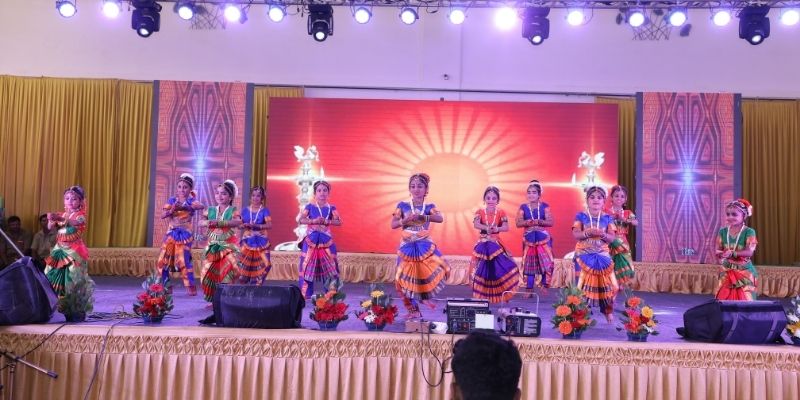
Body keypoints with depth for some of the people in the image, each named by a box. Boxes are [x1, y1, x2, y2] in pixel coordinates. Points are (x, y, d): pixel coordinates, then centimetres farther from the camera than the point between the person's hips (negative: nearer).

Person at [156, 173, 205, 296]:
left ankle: (191, 288, -2)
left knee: (184, 261, -11)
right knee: (163, 261, 4)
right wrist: (171, 210, -21)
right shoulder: (171, 200, 8)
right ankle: (165, 286, 18)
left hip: (185, 234, -4)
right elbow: (163, 215, -1)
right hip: (171, 233, 4)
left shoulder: (191, 201, -2)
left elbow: (202, 206, -24)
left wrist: (184, 206, -33)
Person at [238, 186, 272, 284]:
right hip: (247, 241, 2)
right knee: (244, 264, -6)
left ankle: (256, 283, 4)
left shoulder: (264, 211, 1)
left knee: (264, 264, -11)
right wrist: (244, 225, -10)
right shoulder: (245, 210, 9)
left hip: (260, 242, -1)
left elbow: (269, 225, -10)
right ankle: (243, 283, 10)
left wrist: (256, 226, -22)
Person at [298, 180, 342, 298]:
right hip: (311, 240, -1)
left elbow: (339, 222, -6)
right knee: (307, 266, -2)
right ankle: (306, 293, 7)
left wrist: (326, 221, -20)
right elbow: (301, 220, -6)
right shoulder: (310, 206, 5)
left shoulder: (331, 208, 5)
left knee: (330, 267, 2)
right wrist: (313, 221, -20)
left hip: (326, 240, 1)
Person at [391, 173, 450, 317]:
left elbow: (440, 219, -18)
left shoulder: (430, 206, 2)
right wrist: (406, 220, -20)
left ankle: (424, 296, 11)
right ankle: (413, 309, 17)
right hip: (408, 247, 0)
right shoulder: (403, 205, 2)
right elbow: (393, 225, -3)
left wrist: (422, 217, -30)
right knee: (407, 278, 1)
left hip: (425, 246, 0)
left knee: (438, 270, -14)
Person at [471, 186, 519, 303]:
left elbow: (506, 227, -11)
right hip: (483, 245, 0)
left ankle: (502, 294, 2)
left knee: (499, 269, -10)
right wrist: (487, 228, -36)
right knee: (482, 270, 2)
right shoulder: (480, 212, 1)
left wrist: (497, 229, -33)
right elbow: (476, 224, -17)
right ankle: (482, 296, 13)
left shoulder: (501, 213, 1)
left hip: (496, 244, 0)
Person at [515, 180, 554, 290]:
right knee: (529, 264, 5)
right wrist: (527, 222, -23)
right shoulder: (523, 207, 3)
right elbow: (518, 223, -4)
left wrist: (539, 222, -22)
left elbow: (550, 222, -5)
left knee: (547, 263, -5)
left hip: (543, 238, -1)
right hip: (529, 239, 1)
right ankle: (529, 289, 11)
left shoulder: (544, 206, 1)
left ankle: (544, 285, 14)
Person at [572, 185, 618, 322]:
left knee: (605, 283, -2)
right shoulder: (581, 216, 1)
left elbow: (612, 238, -1)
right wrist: (588, 233, -24)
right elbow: (575, 234, -7)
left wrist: (602, 234, -20)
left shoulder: (607, 218, 6)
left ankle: (607, 311, 13)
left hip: (602, 255, 2)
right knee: (583, 283, -2)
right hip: (584, 255, -1)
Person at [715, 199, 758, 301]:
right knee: (723, 299, 2)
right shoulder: (723, 231, 2)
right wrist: (721, 254, -22)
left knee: (744, 300, -1)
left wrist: (732, 253, -32)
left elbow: (749, 252, -21)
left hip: (744, 271, -3)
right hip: (726, 271, 4)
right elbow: (718, 250, 1)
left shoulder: (749, 232, -11)